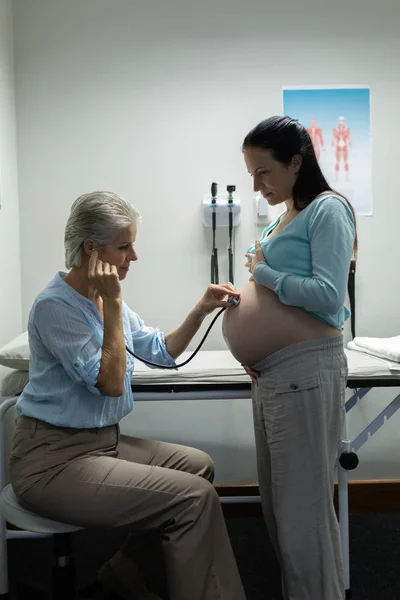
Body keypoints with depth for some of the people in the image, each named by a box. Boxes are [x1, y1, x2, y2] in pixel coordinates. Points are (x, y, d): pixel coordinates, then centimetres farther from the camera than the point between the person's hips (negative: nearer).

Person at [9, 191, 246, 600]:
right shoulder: (54, 305, -18)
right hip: (55, 459, -9)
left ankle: (126, 567, 17)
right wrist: (112, 303, -22)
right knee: (195, 497, -17)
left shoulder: (104, 297, 8)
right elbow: (111, 383, -22)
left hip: (102, 441, 9)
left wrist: (202, 309, 0)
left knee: (198, 465, 11)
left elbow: (163, 351, 13)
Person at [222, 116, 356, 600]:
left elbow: (327, 295, -18)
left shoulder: (327, 210, -7)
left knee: (303, 505, -1)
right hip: (270, 373, 9)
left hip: (306, 372, -9)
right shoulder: (285, 217, 17)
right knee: (276, 501, 16)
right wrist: (250, 342, 9)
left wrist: (262, 271, -7)